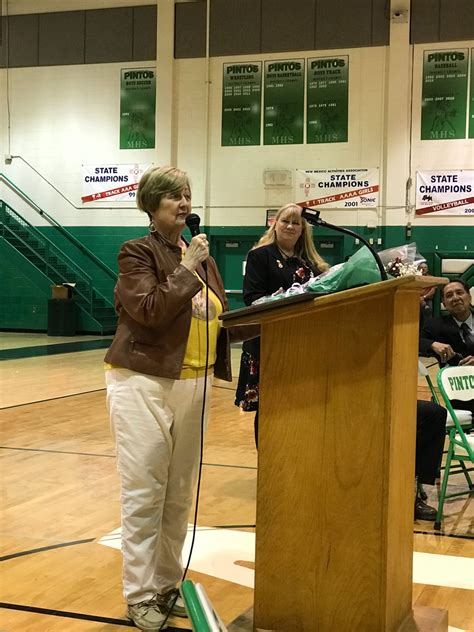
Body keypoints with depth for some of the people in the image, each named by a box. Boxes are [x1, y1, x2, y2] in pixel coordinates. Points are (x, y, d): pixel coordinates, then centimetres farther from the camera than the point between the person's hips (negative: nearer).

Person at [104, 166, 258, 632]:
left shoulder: (201, 256, 14)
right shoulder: (137, 252, -5)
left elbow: (223, 322, 11)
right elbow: (148, 310, -20)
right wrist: (187, 270, -16)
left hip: (194, 384, 7)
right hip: (144, 383, -6)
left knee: (180, 495, 12)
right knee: (144, 494, -2)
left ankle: (166, 585, 25)